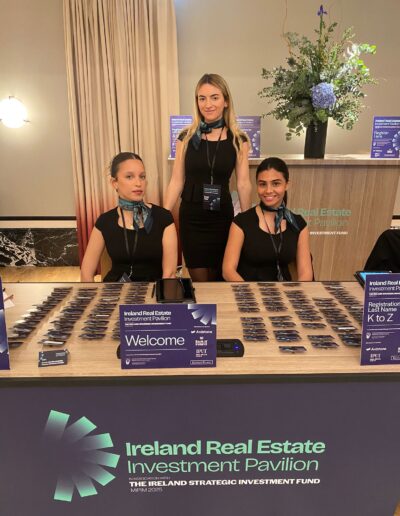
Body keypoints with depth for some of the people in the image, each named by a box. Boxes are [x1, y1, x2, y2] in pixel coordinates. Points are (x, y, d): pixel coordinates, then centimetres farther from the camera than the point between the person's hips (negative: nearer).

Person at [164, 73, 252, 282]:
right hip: (191, 216, 0)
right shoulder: (186, 137, -1)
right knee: (199, 283, 7)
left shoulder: (238, 140, -2)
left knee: (219, 278, 14)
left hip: (222, 216, 0)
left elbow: (243, 184, -1)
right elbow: (176, 181, 1)